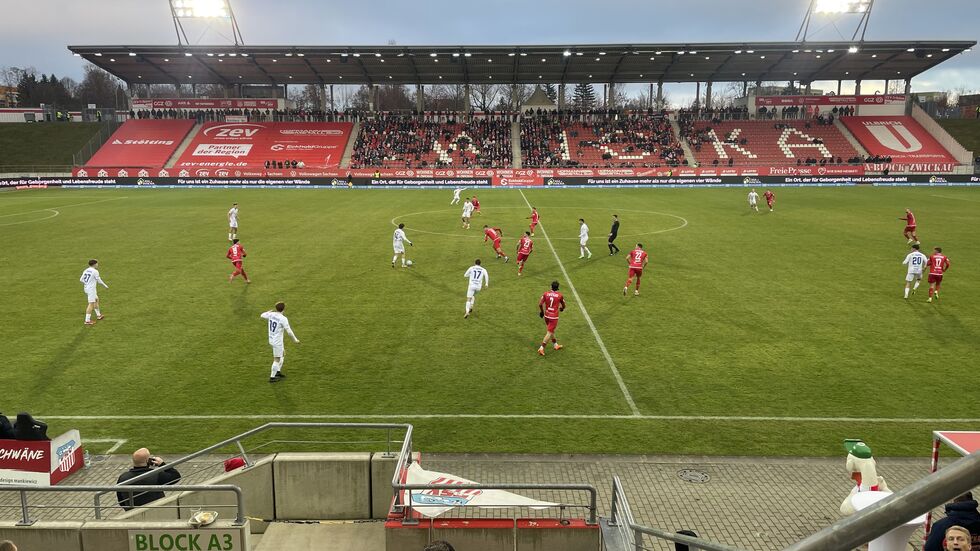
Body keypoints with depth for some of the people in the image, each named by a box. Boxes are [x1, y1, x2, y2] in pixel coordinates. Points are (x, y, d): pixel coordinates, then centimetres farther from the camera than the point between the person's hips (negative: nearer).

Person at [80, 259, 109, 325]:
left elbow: (81, 279, 10)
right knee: (91, 304, -8)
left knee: (96, 300, 24)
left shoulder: (86, 270, 8)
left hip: (86, 288, 9)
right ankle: (87, 320, -10)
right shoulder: (95, 271, -14)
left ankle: (98, 315, 37)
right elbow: (99, 281, -9)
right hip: (91, 289, -9)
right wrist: (105, 286, 6)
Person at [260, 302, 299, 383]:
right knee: (277, 359, 4)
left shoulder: (271, 314, -4)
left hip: (271, 340, 8)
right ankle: (272, 377, 11)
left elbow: (262, 315, 17)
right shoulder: (283, 319, -22)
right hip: (277, 342, -8)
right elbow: (289, 331, -19)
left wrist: (270, 311, 34)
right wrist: (295, 340, -8)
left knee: (283, 354, 24)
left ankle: (278, 372, 30)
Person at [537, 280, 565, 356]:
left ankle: (555, 345, 36)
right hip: (554, 317, -4)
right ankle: (541, 348, -8)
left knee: (551, 330, 22)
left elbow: (540, 304, -7)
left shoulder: (546, 294, -5)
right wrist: (562, 308, 30)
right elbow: (563, 305, 6)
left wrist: (541, 311, 11)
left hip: (546, 315, 4)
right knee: (549, 333, -1)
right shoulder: (559, 295, -9)